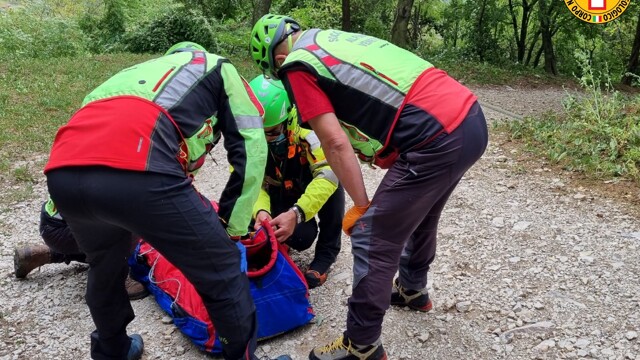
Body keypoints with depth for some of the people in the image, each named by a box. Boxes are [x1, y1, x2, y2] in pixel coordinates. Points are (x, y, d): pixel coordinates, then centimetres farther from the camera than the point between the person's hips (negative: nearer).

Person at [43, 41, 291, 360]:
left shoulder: (142, 71, 43)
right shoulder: (219, 69, 28)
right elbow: (251, 148, 14)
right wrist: (232, 226, 19)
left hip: (62, 173, 8)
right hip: (136, 171, -7)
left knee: (104, 265, 35)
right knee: (223, 273, 11)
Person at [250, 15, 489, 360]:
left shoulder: (297, 66, -1)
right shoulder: (336, 39, 22)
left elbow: (335, 143, -7)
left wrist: (362, 206, 4)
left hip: (438, 139, -9)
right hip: (471, 117, 9)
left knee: (372, 239, 3)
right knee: (419, 213, 28)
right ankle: (412, 289, 51)